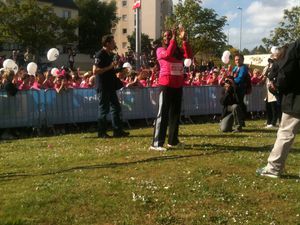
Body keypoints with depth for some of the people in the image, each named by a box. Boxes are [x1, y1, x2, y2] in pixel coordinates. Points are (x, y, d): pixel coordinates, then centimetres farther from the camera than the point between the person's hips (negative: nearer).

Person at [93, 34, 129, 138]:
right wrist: (109, 67, -22)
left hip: (110, 86, 9)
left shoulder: (110, 54, 14)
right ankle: (102, 132, 8)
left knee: (116, 108, 10)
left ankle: (118, 130, 17)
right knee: (104, 109, -2)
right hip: (103, 86, -9)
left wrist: (118, 70, 9)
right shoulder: (100, 55, -14)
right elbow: (95, 71, -22)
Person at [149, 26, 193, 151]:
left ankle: (173, 140, 24)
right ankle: (156, 143, -8)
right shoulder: (160, 50, 0)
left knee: (175, 113, 13)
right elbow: (168, 54, -22)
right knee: (163, 113, -9)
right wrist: (174, 39, -15)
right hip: (166, 85, -6)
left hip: (178, 85, 6)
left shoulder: (178, 50, 13)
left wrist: (184, 40, -9)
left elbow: (189, 55, -5)